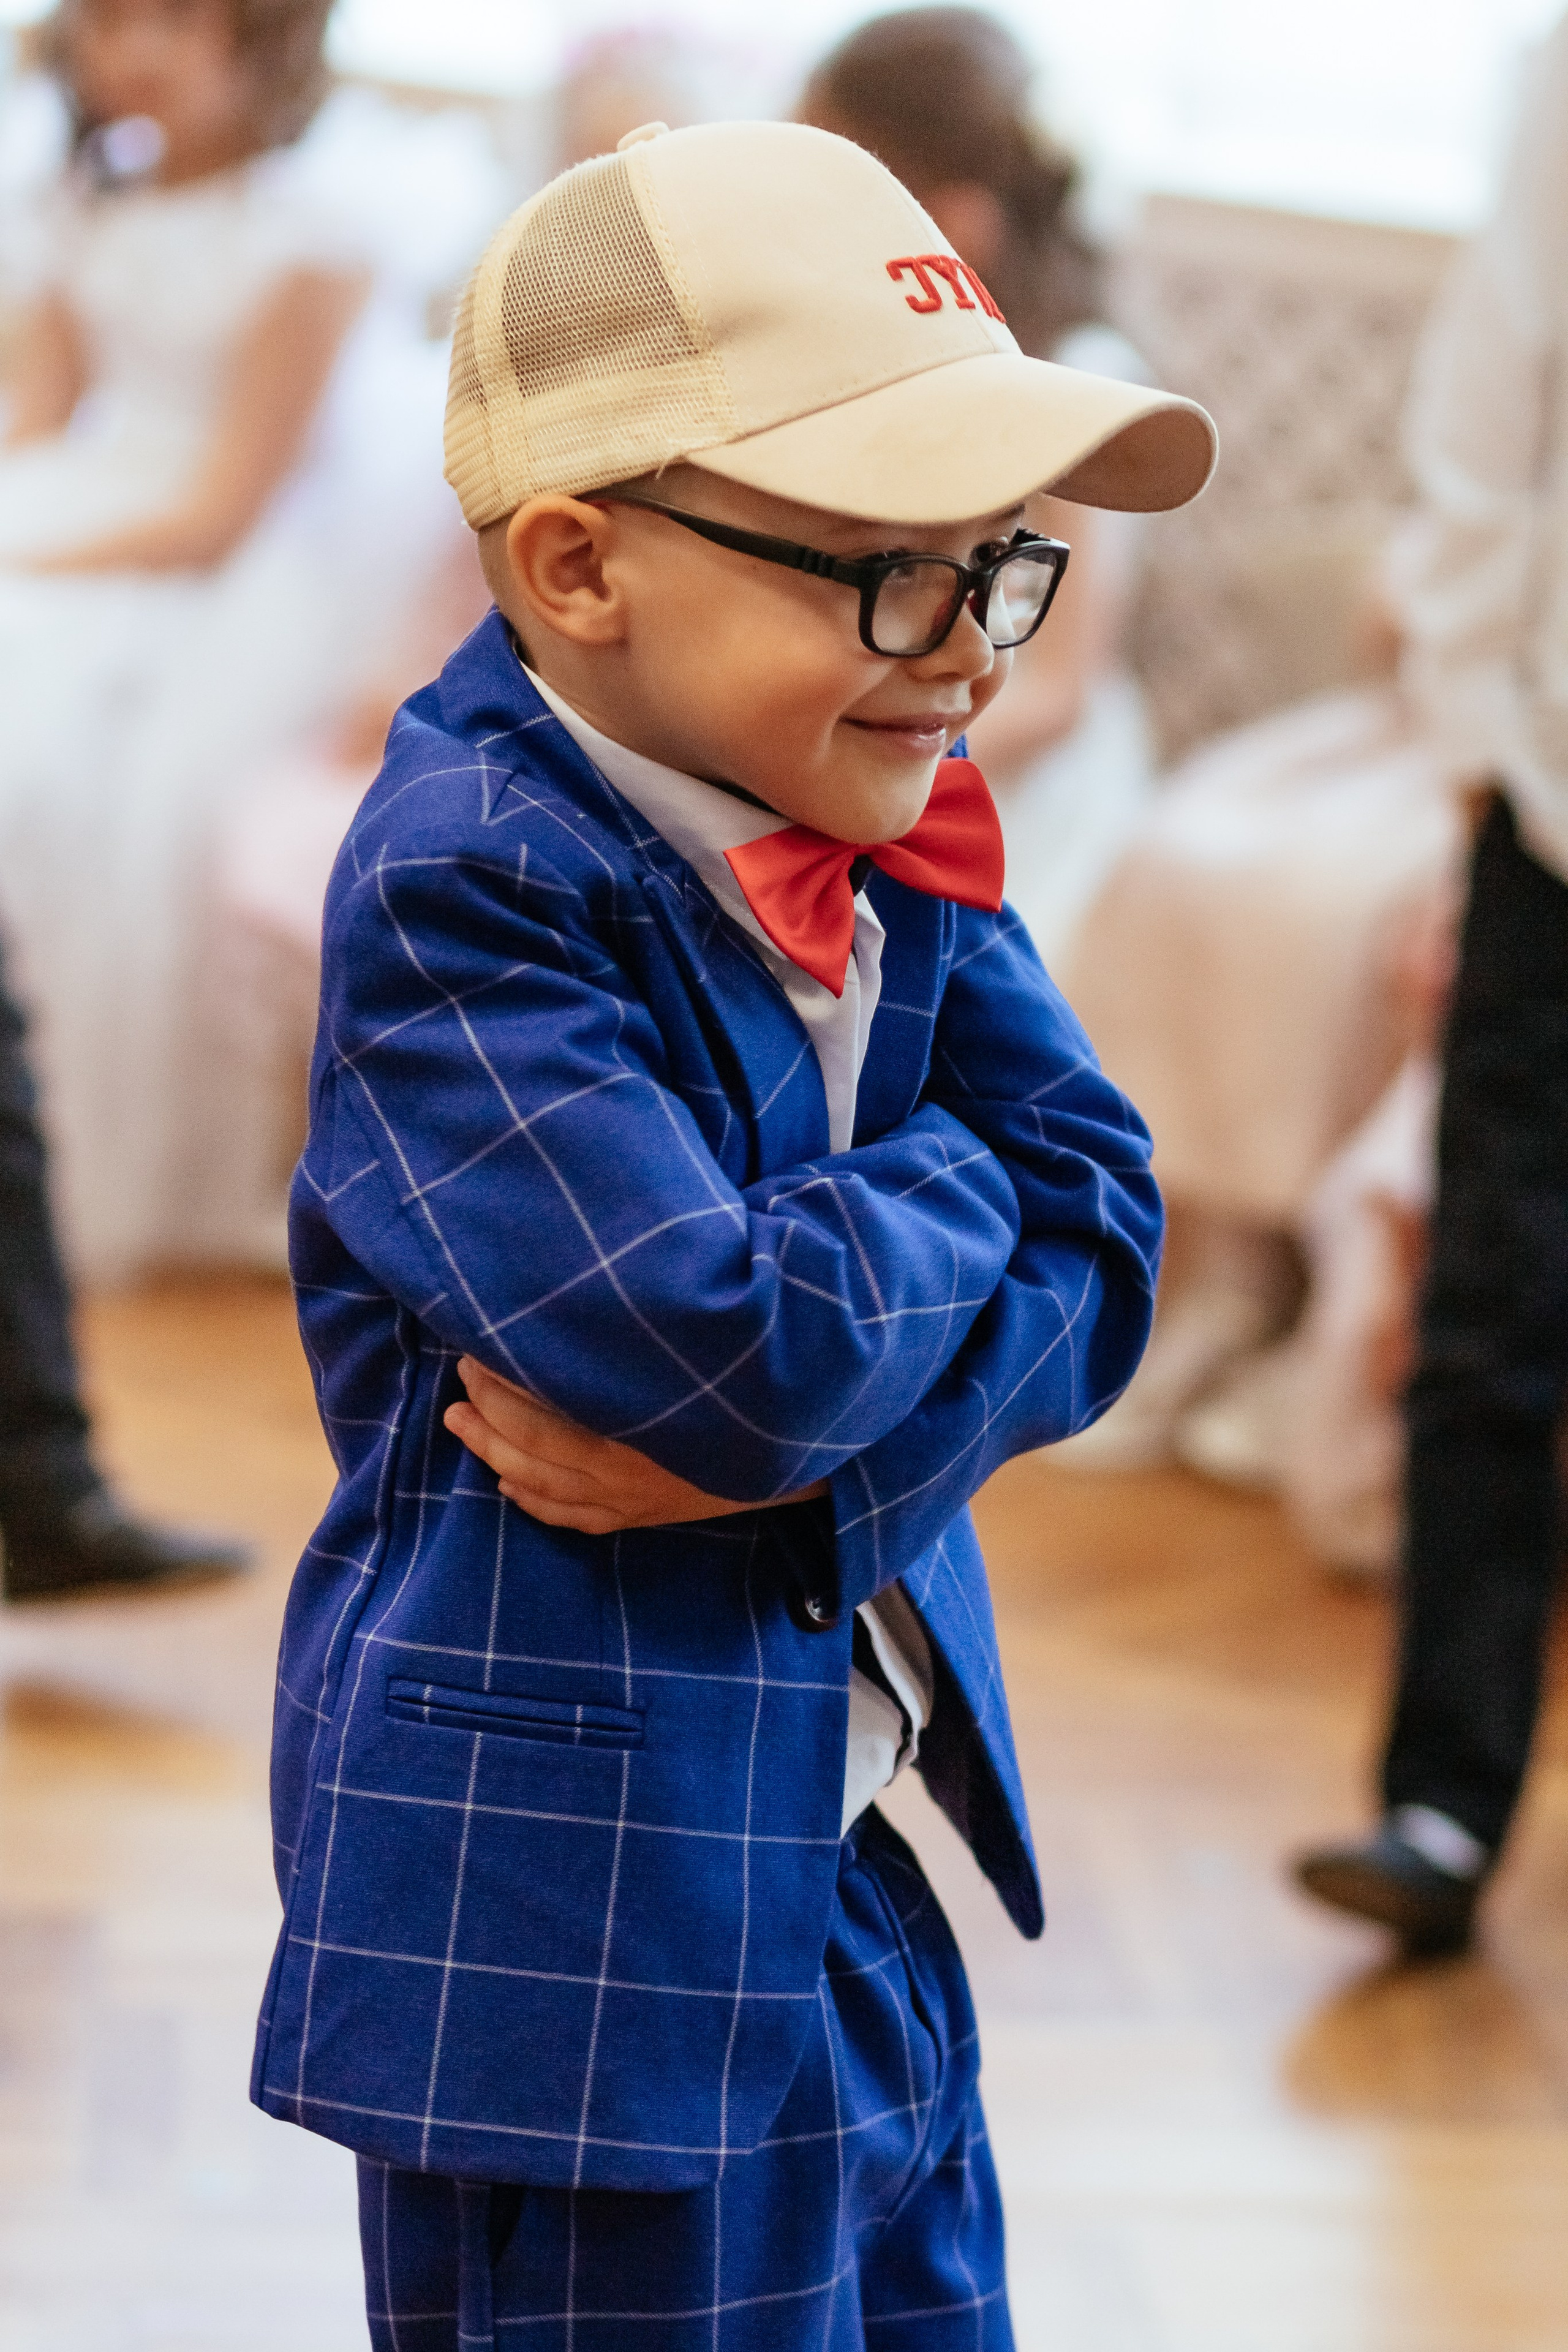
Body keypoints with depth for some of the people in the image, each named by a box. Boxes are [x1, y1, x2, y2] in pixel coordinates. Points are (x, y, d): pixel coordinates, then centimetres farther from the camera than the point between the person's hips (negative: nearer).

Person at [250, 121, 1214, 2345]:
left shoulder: (890, 838, 5)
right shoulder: (467, 893, -20)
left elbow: (1091, 1241, -3)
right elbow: (743, 1349, -29)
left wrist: (773, 1442, -19)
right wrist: (948, 1180, -9)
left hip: (857, 1866, 8)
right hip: (589, 1916, -8)